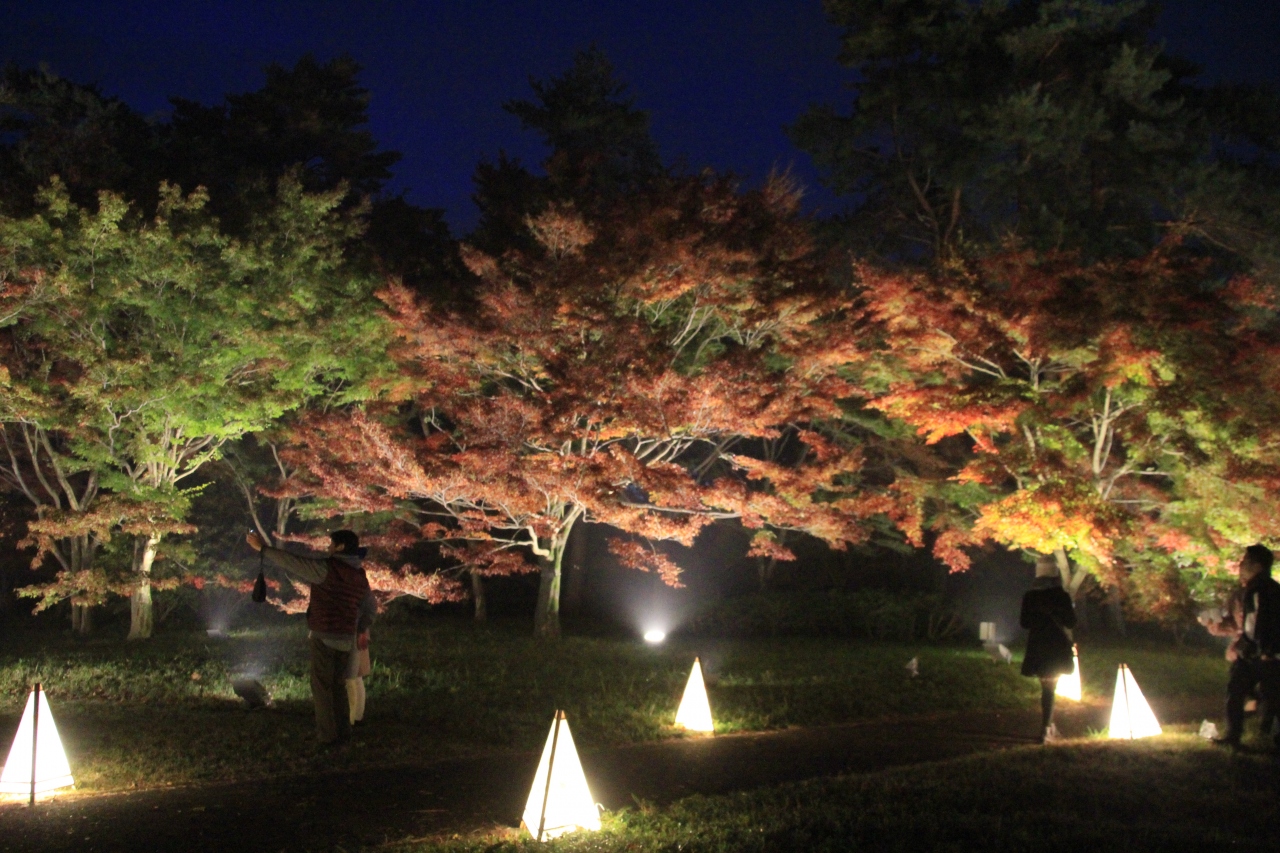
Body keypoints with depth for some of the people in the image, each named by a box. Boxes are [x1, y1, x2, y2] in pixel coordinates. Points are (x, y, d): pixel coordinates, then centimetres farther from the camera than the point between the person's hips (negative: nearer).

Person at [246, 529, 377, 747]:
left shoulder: (326, 568, -12)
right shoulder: (360, 576, 9)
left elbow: (293, 563, -11)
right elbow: (371, 607, 19)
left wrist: (262, 547, -4)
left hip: (324, 636, -6)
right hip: (346, 639, 6)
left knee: (322, 686, -1)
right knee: (338, 685, 15)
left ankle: (327, 735, -3)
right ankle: (343, 731, 15)